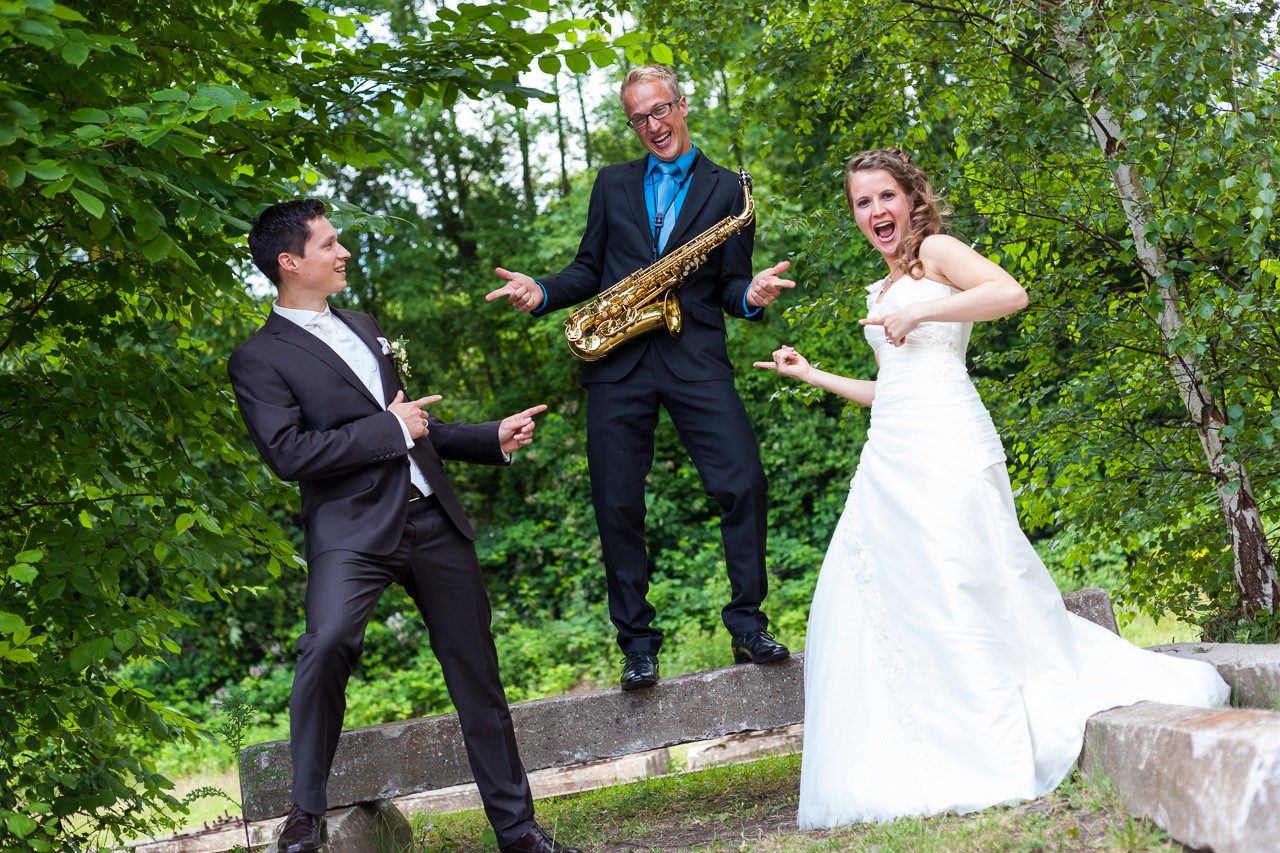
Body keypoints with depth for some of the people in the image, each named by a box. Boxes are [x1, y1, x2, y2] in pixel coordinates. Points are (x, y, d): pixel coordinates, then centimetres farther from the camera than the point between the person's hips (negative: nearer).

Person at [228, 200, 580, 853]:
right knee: (328, 643, -31)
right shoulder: (259, 359, -1)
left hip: (432, 520, 6)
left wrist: (494, 439, 20)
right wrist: (390, 428, -12)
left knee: (476, 671, 7)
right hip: (352, 529, -6)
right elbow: (288, 453, -15)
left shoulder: (362, 328, 22)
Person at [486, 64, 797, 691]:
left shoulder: (726, 189, 11)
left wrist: (752, 295, -16)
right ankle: (637, 641, 9)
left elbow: (729, 286, 7)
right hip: (617, 362, 2)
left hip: (695, 356, -2)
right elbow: (590, 268, 17)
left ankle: (748, 622, 1)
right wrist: (542, 293, -1)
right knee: (617, 505, -1)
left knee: (743, 482, -13)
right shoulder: (612, 183, 18)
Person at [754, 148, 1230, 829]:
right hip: (891, 458, 9)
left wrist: (919, 312, -14)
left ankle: (997, 760, -4)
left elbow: (1011, 293, -16)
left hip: (943, 444, -9)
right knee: (871, 599, 3)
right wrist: (810, 375, 33)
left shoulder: (935, 250, 1)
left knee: (952, 590, -11)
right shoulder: (884, 290, 25)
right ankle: (911, 762, 8)